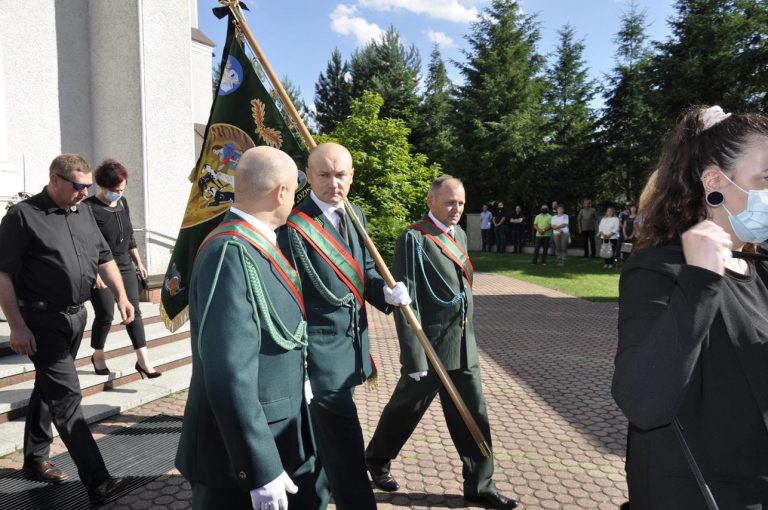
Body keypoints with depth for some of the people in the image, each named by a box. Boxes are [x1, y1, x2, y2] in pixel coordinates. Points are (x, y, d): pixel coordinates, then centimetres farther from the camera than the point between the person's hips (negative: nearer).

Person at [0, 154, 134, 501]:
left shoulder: (84, 213, 9)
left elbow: (104, 258, 15)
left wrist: (120, 296, 3)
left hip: (76, 316, 7)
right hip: (42, 321, -7)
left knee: (48, 389, 20)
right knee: (66, 396, -8)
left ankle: (35, 459, 37)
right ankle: (97, 482, -6)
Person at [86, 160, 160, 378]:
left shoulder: (123, 203, 7)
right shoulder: (89, 207, -13)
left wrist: (138, 263, 16)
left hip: (125, 267, 6)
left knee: (133, 311, 2)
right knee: (105, 314, -1)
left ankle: (143, 360, 5)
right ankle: (98, 356, 24)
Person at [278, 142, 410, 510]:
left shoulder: (355, 216, 7)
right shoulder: (293, 226, -17)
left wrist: (386, 291, -8)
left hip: (350, 351, 8)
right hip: (320, 357, -8)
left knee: (327, 449, 27)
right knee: (347, 464, 0)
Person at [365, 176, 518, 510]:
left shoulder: (458, 234, 9)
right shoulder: (414, 238, -16)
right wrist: (414, 357, -21)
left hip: (463, 348, 7)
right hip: (430, 348, -7)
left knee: (474, 418, 12)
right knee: (405, 410, 14)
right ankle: (376, 459, 40)